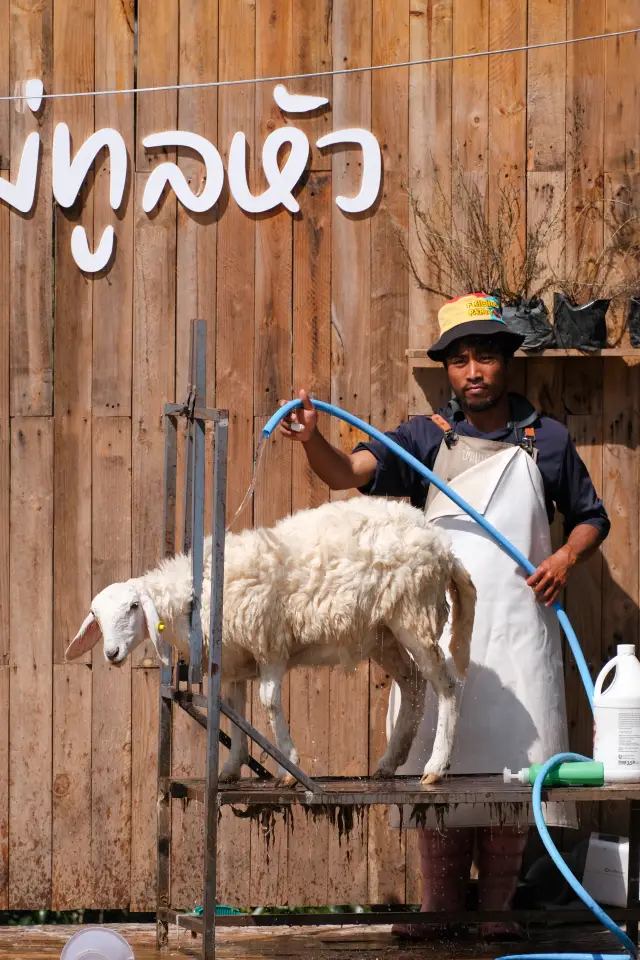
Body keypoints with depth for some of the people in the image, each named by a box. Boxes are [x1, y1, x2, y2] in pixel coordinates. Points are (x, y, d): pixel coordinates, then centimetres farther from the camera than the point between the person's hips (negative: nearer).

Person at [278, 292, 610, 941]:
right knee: (437, 766, 0)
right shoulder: (426, 438, 6)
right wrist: (313, 441, -30)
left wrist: (568, 557, -2)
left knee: (513, 762, -2)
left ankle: (497, 907, 7)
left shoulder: (546, 441, 9)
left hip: (518, 630, 0)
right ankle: (439, 909, 8)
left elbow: (590, 517, 19)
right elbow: (350, 472, -10)